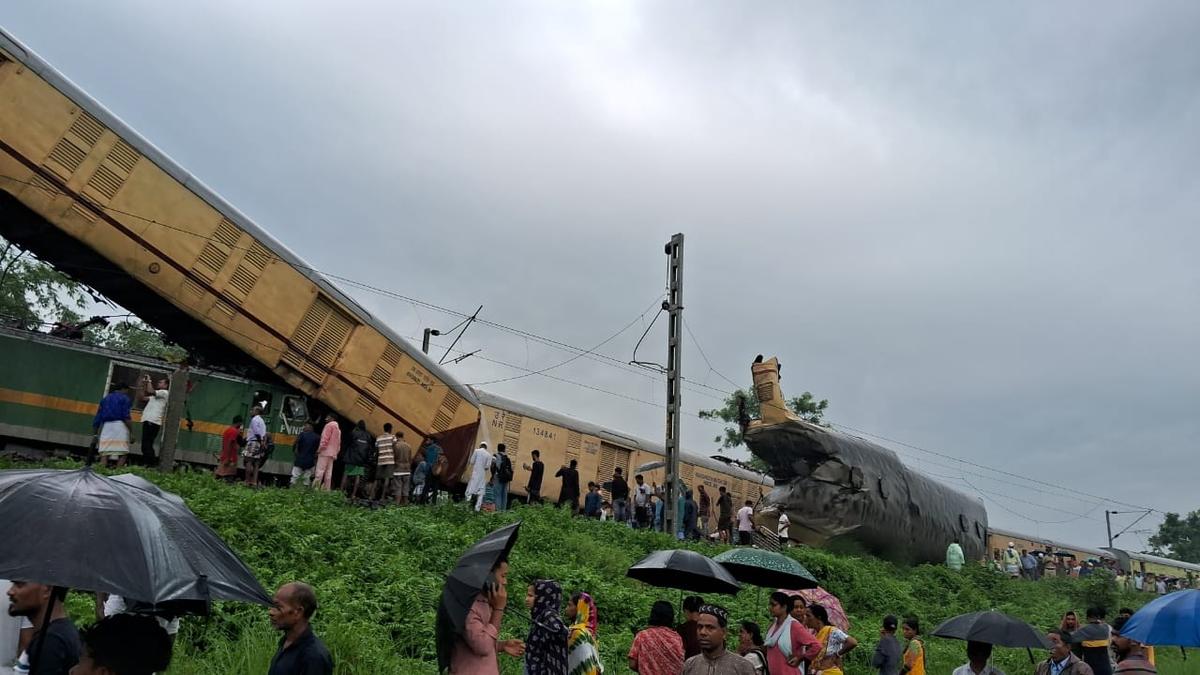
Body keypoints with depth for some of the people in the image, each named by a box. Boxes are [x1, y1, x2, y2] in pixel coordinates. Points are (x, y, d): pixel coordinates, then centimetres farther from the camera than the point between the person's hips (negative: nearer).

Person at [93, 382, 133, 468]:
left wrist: (96, 433, 21)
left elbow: (97, 418, 17)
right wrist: (132, 432, -9)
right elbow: (127, 417, -8)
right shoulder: (124, 398, 5)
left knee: (104, 453, 2)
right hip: (120, 426, -5)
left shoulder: (105, 399, 21)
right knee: (122, 454, -4)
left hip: (106, 426, 5)